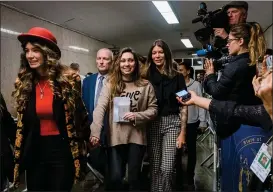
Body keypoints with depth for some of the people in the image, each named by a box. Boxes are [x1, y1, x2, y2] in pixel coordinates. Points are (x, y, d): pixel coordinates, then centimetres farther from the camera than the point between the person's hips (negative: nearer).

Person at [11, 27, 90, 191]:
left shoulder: (67, 80, -10)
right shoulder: (23, 83, 2)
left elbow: (79, 114, -2)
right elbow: (22, 122, 10)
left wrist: (85, 139, 1)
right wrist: (18, 152, 10)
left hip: (62, 149, -4)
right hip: (34, 151, 4)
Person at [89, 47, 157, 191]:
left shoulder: (146, 86, 2)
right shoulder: (110, 84, -1)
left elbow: (153, 109, 3)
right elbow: (100, 108, -11)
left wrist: (137, 116, -15)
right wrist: (95, 133, -24)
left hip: (136, 137, 1)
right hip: (115, 137, 0)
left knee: (134, 178, 12)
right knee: (115, 178, 2)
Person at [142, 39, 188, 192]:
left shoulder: (177, 77, 0)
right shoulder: (147, 77, 3)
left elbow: (183, 106, 0)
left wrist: (183, 132, -5)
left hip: (172, 123, -1)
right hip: (152, 123, 2)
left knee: (167, 169, -6)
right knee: (155, 167, 9)